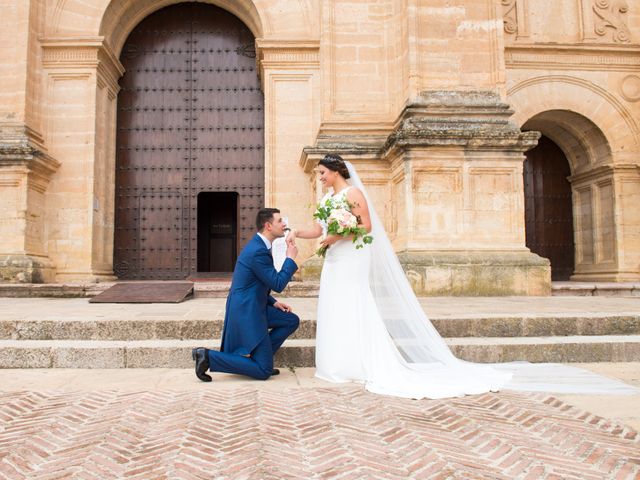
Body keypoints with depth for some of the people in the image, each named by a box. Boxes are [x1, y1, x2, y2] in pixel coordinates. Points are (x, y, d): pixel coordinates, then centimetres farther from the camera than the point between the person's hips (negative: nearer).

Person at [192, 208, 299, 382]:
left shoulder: (258, 245, 11)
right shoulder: (258, 251, -22)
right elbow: (278, 284, -19)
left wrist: (273, 302, 12)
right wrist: (290, 258, -8)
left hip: (252, 307, 10)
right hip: (246, 313, -10)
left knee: (292, 321, 15)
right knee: (263, 372, -5)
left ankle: (261, 356, 16)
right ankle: (208, 356, -6)